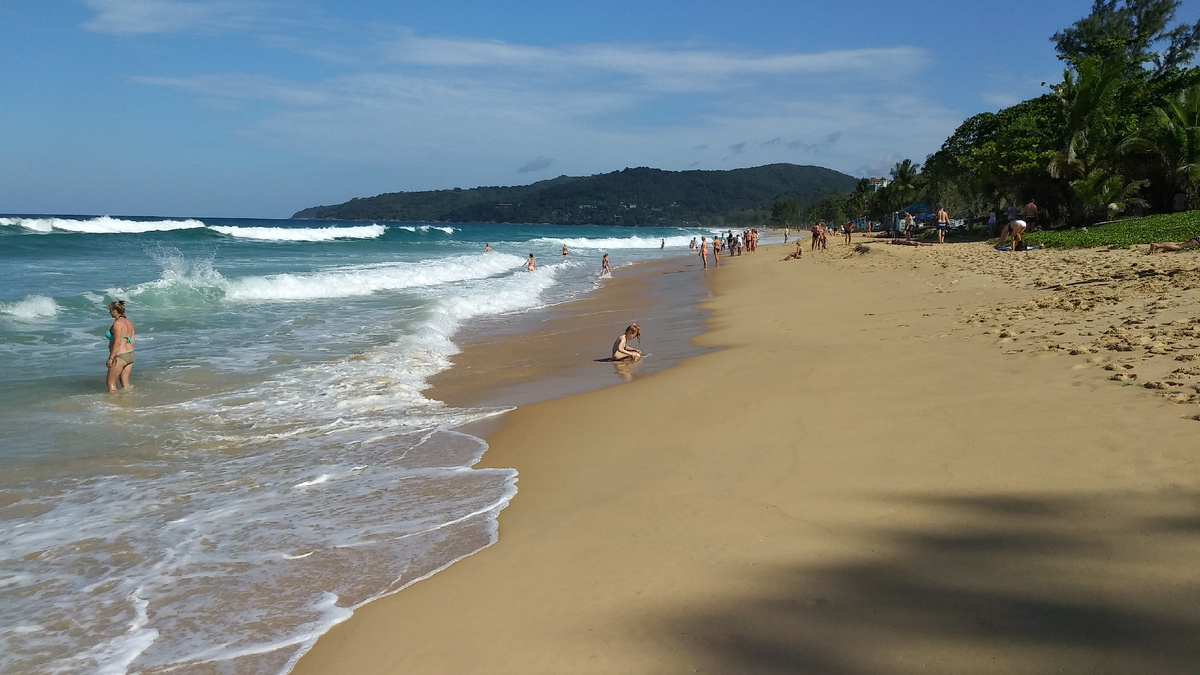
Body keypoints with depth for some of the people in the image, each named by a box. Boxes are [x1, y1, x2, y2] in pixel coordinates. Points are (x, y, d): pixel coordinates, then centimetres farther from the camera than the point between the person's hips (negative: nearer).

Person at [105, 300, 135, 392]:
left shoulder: (117, 323, -16)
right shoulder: (129, 322, 10)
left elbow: (117, 343, -21)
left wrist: (110, 358, -18)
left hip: (120, 356, -8)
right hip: (130, 355, 8)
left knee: (111, 382, 5)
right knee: (125, 382, 13)